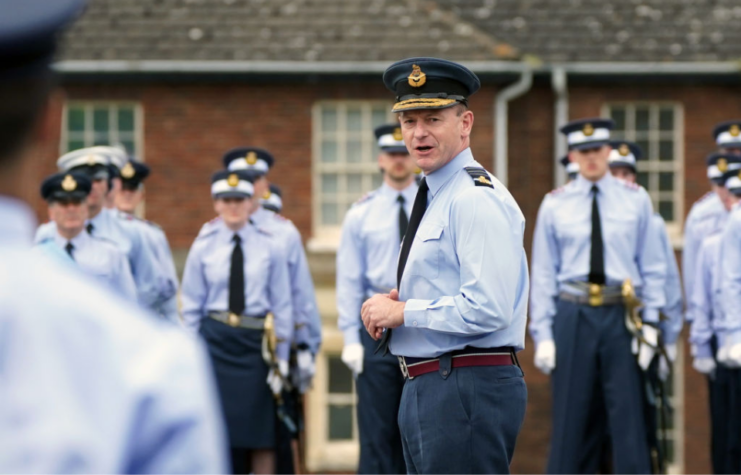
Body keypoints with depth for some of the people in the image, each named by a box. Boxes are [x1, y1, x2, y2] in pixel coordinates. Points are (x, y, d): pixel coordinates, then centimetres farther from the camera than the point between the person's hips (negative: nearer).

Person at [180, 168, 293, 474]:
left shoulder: (268, 247, 2)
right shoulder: (203, 248, 3)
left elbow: (282, 305, 4)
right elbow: (191, 307, 7)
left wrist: (282, 357, 0)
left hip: (257, 342, 0)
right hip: (215, 342, 0)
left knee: (261, 432, 0)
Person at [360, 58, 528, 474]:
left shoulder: (477, 199, -14)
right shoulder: (434, 197, 18)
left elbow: (487, 308, -23)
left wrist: (403, 312, -13)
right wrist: (387, 308, 6)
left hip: (468, 389, -11)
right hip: (428, 389, 11)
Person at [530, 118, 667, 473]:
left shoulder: (636, 200, 6)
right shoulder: (554, 205, 5)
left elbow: (653, 267, 7)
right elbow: (543, 274, 5)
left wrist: (650, 323, -3)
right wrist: (542, 334, -1)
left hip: (622, 316, 0)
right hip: (573, 316, 0)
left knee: (628, 417, -1)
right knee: (571, 421, 4)